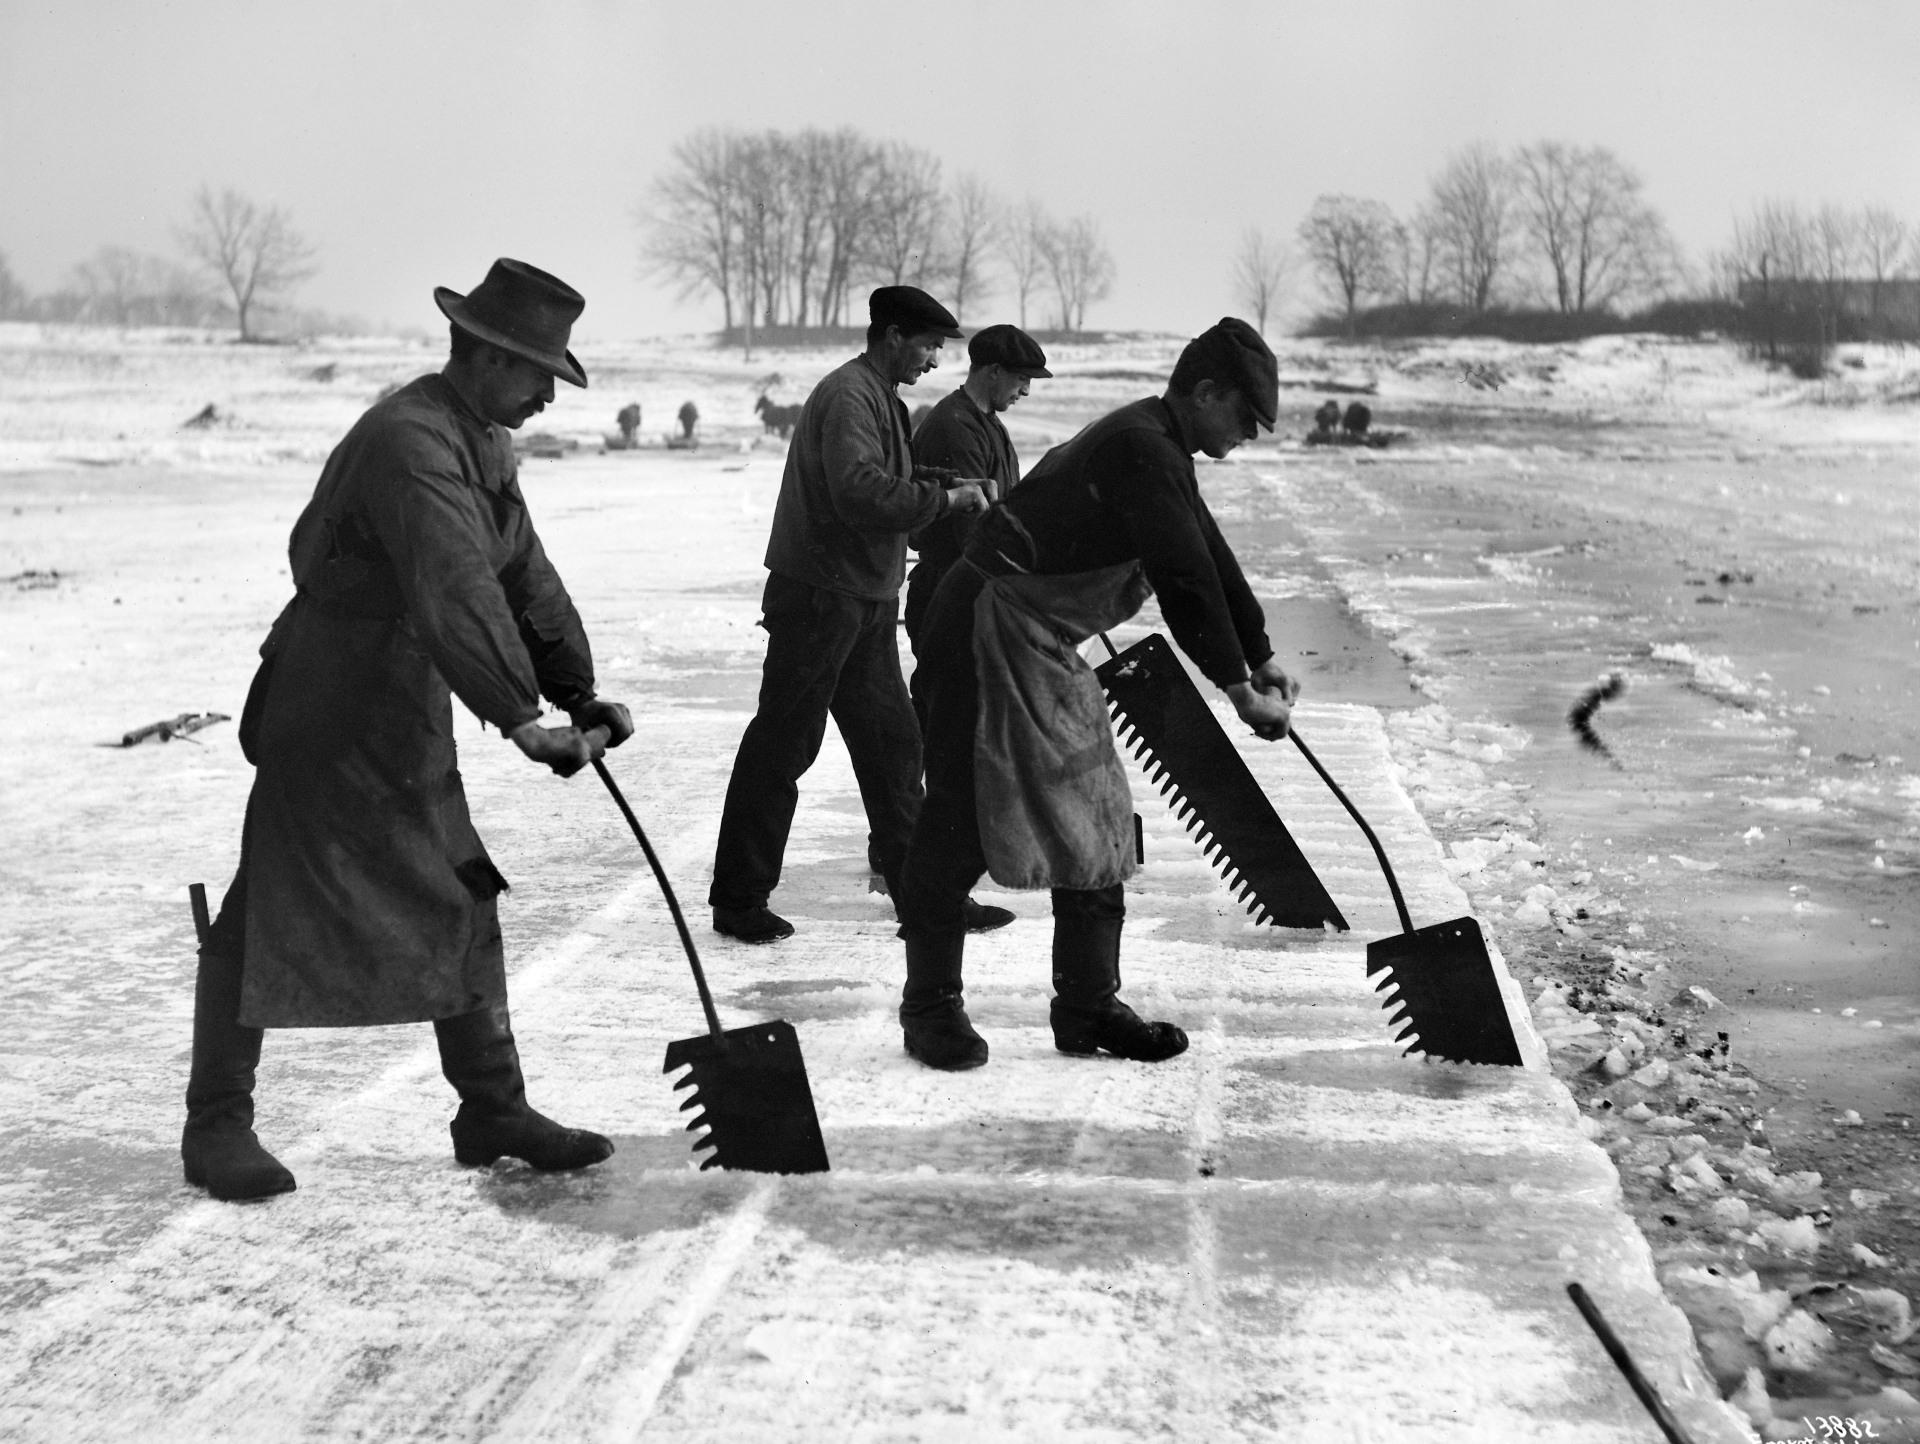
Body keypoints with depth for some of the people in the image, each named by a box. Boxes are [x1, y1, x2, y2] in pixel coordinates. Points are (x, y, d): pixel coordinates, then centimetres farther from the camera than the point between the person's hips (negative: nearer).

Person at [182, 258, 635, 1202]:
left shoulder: (483, 443, 10)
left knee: (462, 904, 11)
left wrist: (578, 692, 0)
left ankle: (493, 1111, 20)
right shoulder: (411, 442, -23)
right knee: (271, 911, -1)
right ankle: (216, 1127, 11)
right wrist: (520, 716, -41)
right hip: (327, 718, -10)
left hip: (408, 719, 10)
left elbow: (524, 575, 11)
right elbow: (454, 591, -35)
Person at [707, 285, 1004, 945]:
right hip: (820, 598, -10)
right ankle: (739, 899, 5)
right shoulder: (847, 395, -15)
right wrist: (943, 498, -18)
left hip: (866, 601, 10)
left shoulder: (882, 398, 18)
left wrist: (948, 485, 5)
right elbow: (861, 494, -27)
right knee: (782, 745, -3)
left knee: (891, 740, 11)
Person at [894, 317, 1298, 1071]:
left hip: (1044, 651, 11)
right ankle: (930, 1004, 5)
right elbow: (1183, 580, -23)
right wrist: (1239, 687, -18)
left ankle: (1087, 1005, 14)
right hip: (988, 634, -11)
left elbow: (1211, 557, 24)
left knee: (1097, 823, 8)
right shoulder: (1141, 449, -18)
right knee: (961, 817, -5)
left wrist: (1261, 656, 24)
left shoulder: (1156, 451, 15)